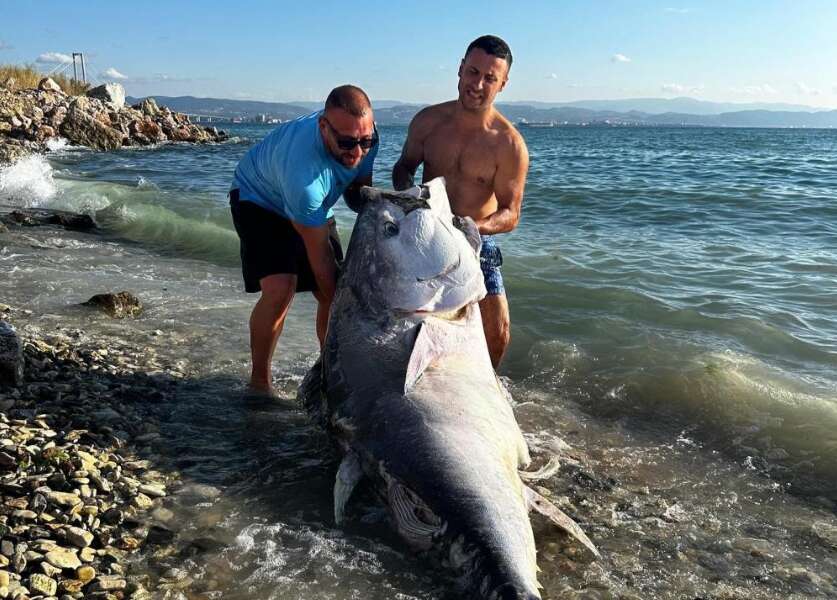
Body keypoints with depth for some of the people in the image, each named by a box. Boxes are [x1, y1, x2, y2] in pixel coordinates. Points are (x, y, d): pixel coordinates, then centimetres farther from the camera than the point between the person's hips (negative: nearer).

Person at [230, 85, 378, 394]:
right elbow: (319, 254, -34)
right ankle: (259, 381, -7)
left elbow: (358, 188, -1)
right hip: (260, 199, -6)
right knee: (279, 290, -25)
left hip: (314, 207, 7)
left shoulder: (365, 138, -22)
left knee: (334, 292, 0)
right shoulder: (303, 171, -42)